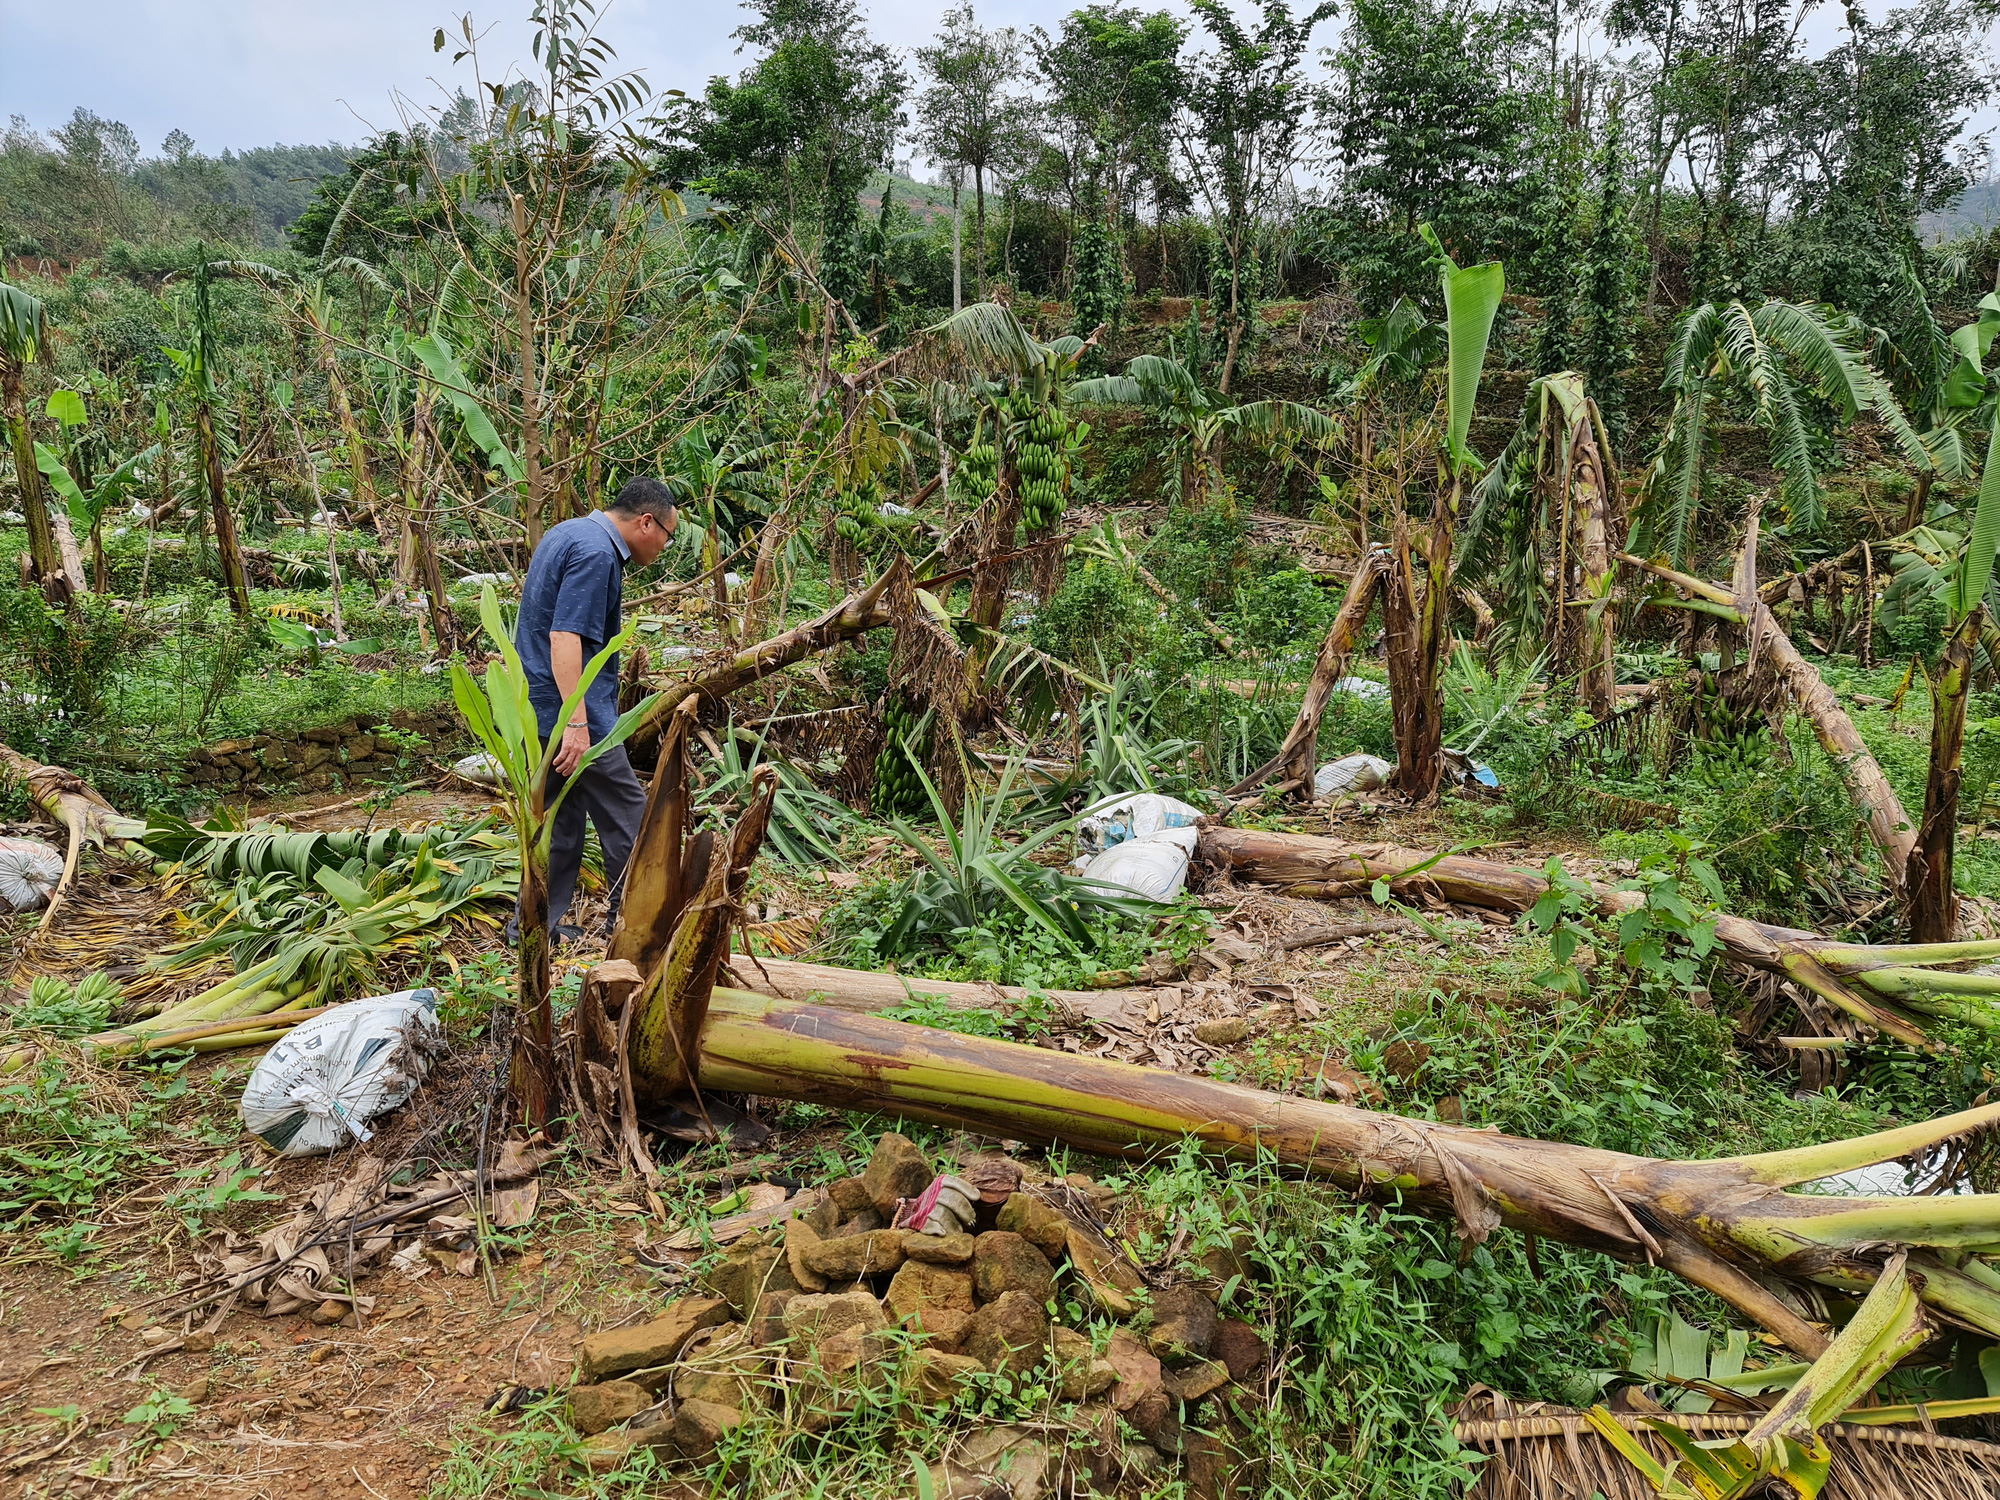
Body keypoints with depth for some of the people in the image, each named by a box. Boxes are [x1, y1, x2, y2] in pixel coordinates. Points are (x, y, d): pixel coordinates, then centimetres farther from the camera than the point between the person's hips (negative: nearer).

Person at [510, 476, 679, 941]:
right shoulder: (596, 553, -17)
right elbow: (565, 638, -25)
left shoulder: (569, 534, 16)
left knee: (560, 816, 14)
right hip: (569, 709, -10)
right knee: (626, 814, 0)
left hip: (538, 709, 10)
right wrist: (577, 723, -28)